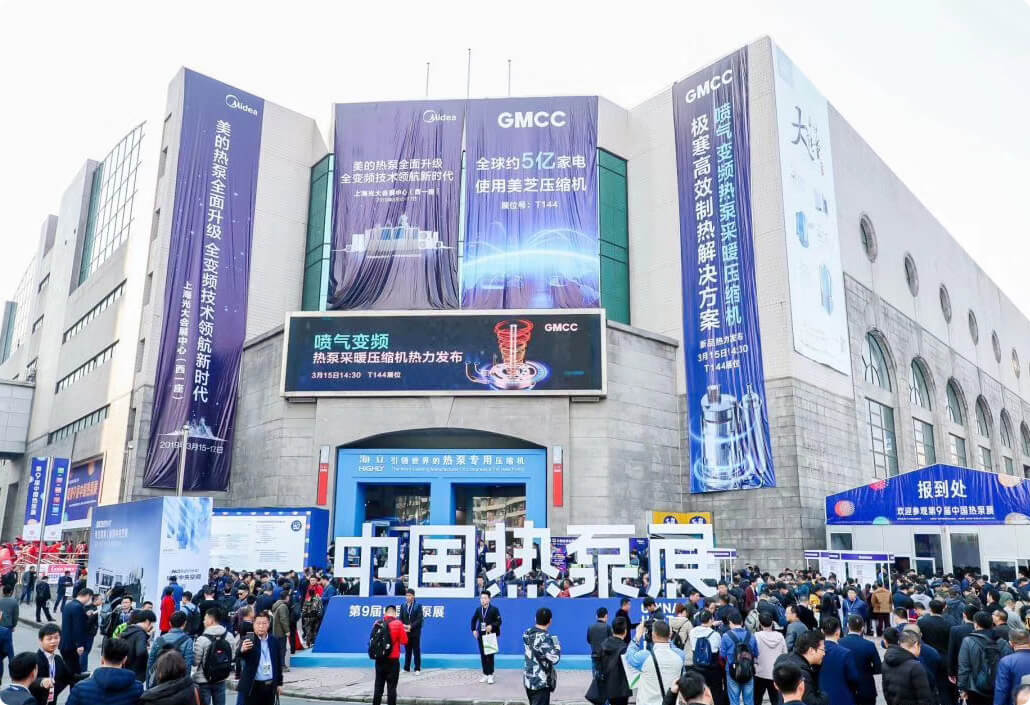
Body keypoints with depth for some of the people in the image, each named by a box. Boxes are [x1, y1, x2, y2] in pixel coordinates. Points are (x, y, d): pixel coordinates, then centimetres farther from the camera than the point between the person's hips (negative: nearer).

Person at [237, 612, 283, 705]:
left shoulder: (275, 641, 5)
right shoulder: (247, 640, -9)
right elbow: (238, 655, -28)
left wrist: (279, 683, 13)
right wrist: (242, 650, -51)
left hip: (269, 687, 4)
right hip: (251, 686, -4)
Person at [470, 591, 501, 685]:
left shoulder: (494, 609, -8)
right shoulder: (478, 609, 6)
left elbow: (499, 621, -9)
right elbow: (474, 620, 17)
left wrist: (491, 626, -24)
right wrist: (474, 630, 5)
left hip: (491, 635, -4)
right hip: (481, 635, 4)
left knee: (490, 655, -1)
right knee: (483, 655, 8)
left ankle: (490, 675, 8)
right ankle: (485, 675, 18)